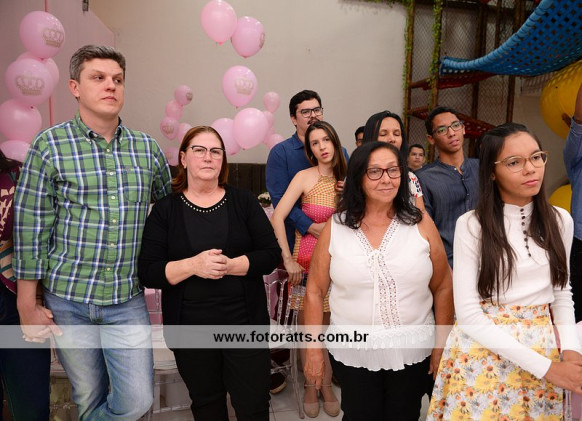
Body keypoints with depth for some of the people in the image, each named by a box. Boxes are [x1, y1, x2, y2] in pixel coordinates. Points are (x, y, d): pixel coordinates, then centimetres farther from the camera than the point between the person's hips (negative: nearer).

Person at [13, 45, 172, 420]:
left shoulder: (147, 148, 3)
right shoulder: (50, 145, -5)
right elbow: (30, 228, -4)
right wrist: (27, 305, -3)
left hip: (128, 300, 2)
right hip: (67, 300, -2)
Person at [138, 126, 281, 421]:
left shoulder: (244, 202, 1)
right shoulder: (165, 209, -1)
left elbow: (271, 255, -4)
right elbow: (148, 273, -6)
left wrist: (229, 265, -19)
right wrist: (193, 265, -22)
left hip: (244, 322, 0)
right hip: (190, 328, 1)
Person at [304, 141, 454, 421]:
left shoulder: (421, 223, -7)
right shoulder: (335, 227, -7)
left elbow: (443, 288, 0)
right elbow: (315, 292, -2)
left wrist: (441, 345, 1)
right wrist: (313, 350, -1)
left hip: (412, 353, 1)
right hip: (352, 353, 0)